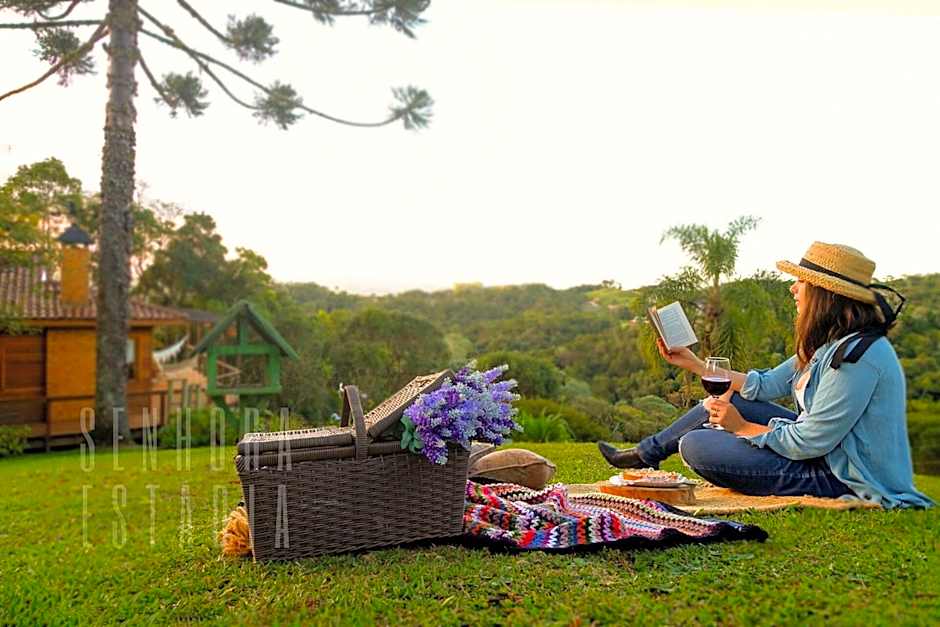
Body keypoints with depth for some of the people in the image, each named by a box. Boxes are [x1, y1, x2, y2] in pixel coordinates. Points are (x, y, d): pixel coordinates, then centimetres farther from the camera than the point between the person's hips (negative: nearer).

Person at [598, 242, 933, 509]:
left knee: (694, 445, -13)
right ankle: (645, 454, 22)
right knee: (727, 399, 11)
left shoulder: (858, 356, -27)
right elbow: (766, 385, 13)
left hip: (842, 481, -10)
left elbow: (808, 444, -26)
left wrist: (743, 427, -10)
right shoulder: (830, 344, 5)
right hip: (824, 450, 10)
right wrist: (695, 364, 13)